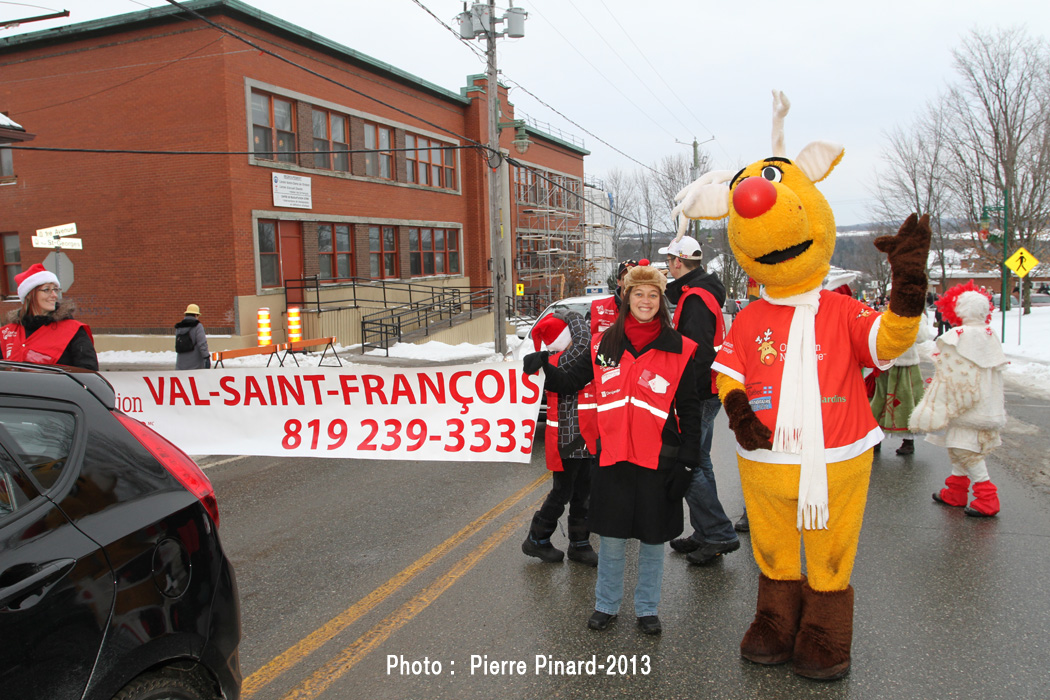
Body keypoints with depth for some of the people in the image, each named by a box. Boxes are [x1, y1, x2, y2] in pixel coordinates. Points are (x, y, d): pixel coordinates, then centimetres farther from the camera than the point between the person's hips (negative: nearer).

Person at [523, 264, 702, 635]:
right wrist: (544, 368, -8)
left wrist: (685, 462, -3)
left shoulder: (680, 350, -3)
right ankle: (606, 604, 31)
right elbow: (571, 379, 12)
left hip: (658, 461, -1)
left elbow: (689, 411, 0)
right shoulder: (604, 344, 3)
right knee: (611, 536, 11)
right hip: (613, 457, 1)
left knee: (652, 538, 12)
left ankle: (647, 608, 31)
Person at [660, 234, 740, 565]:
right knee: (698, 462, 16)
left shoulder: (695, 297, -17)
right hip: (705, 391, 11)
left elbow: (698, 352, -25)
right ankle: (706, 534, 24)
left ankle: (720, 534, -1)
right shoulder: (704, 290, 15)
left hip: (698, 394, -11)